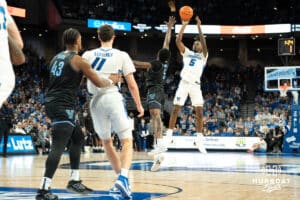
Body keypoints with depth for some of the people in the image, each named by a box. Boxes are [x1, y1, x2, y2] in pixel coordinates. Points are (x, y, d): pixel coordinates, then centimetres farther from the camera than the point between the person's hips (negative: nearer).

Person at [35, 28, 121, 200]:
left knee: (78, 137, 21)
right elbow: (99, 83, -3)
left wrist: (83, 74, 37)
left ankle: (75, 181, 22)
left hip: (52, 103, 9)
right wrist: (112, 80, 16)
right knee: (59, 147, -13)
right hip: (63, 106, -9)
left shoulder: (57, 58, 17)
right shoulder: (78, 60, -6)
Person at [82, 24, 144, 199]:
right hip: (114, 98, -3)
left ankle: (122, 177, 26)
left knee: (107, 142, 21)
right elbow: (132, 84, 4)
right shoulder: (122, 55, 4)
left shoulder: (88, 55, 10)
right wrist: (139, 106, 13)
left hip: (96, 101, 3)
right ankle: (123, 177, -26)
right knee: (127, 141, -2)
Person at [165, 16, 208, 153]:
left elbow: (204, 43, -7)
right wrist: (184, 25, -2)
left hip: (195, 85, -1)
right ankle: (168, 137, 1)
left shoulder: (203, 56, 12)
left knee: (199, 112, -6)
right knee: (176, 109, -3)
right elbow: (178, 40, 4)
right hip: (184, 83, 1)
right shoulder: (187, 53, 18)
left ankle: (200, 141, -2)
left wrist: (199, 27, -13)